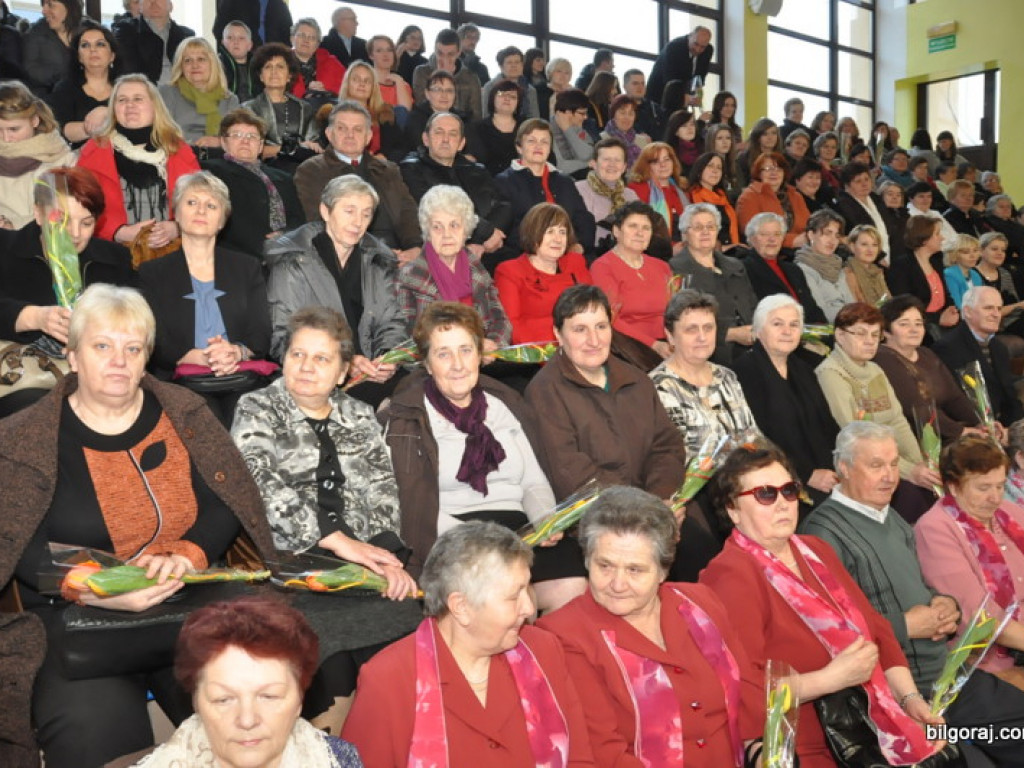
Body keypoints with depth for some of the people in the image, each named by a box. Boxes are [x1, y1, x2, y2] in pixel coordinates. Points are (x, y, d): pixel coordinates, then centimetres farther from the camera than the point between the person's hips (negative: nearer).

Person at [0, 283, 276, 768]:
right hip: (78, 618, -1)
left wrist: (187, 555, -15)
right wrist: (94, 590, -21)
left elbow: (229, 502, 5)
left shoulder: (184, 413, 7)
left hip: (193, 603, 2)